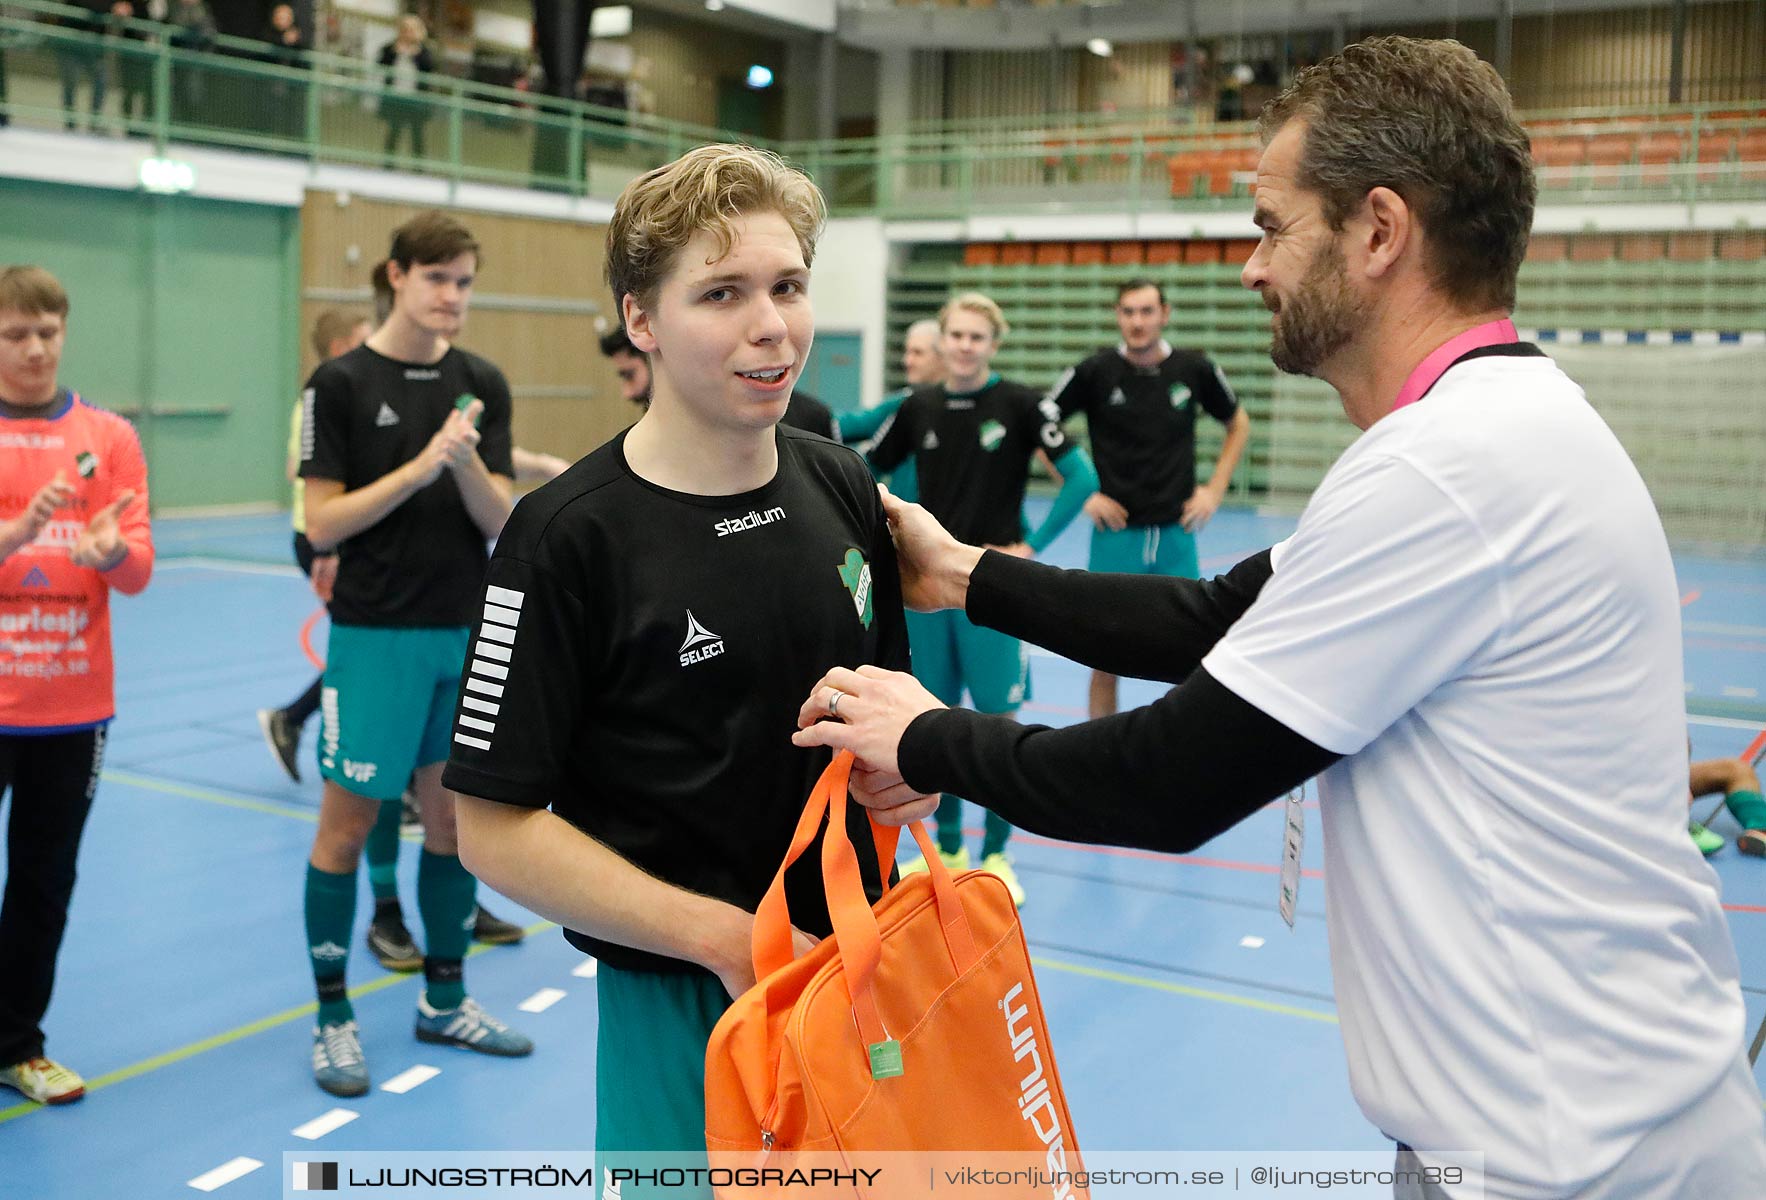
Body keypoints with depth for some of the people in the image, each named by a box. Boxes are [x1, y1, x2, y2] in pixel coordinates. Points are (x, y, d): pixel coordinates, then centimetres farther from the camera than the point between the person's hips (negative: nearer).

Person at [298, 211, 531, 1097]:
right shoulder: (341, 383, -6)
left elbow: (498, 520, 1)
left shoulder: (481, 385, 5)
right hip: (376, 636, -4)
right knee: (348, 824, 3)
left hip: (465, 633, 5)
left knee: (454, 816, 12)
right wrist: (419, 467, -20)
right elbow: (322, 523, -11)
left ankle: (444, 998, 28)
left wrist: (467, 465, -19)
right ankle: (333, 1017, 17)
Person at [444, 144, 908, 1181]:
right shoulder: (570, 534, -16)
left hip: (854, 970, 5)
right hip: (678, 1008, -5)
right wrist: (726, 937, -18)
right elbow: (497, 830, -15)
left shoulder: (844, 486, 1)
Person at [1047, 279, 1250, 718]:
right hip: (1116, 532, -1)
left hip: (1176, 533, 2)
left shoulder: (1195, 369, 1)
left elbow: (1238, 424, 17)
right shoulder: (1095, 372, -4)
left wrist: (1215, 488, 7)